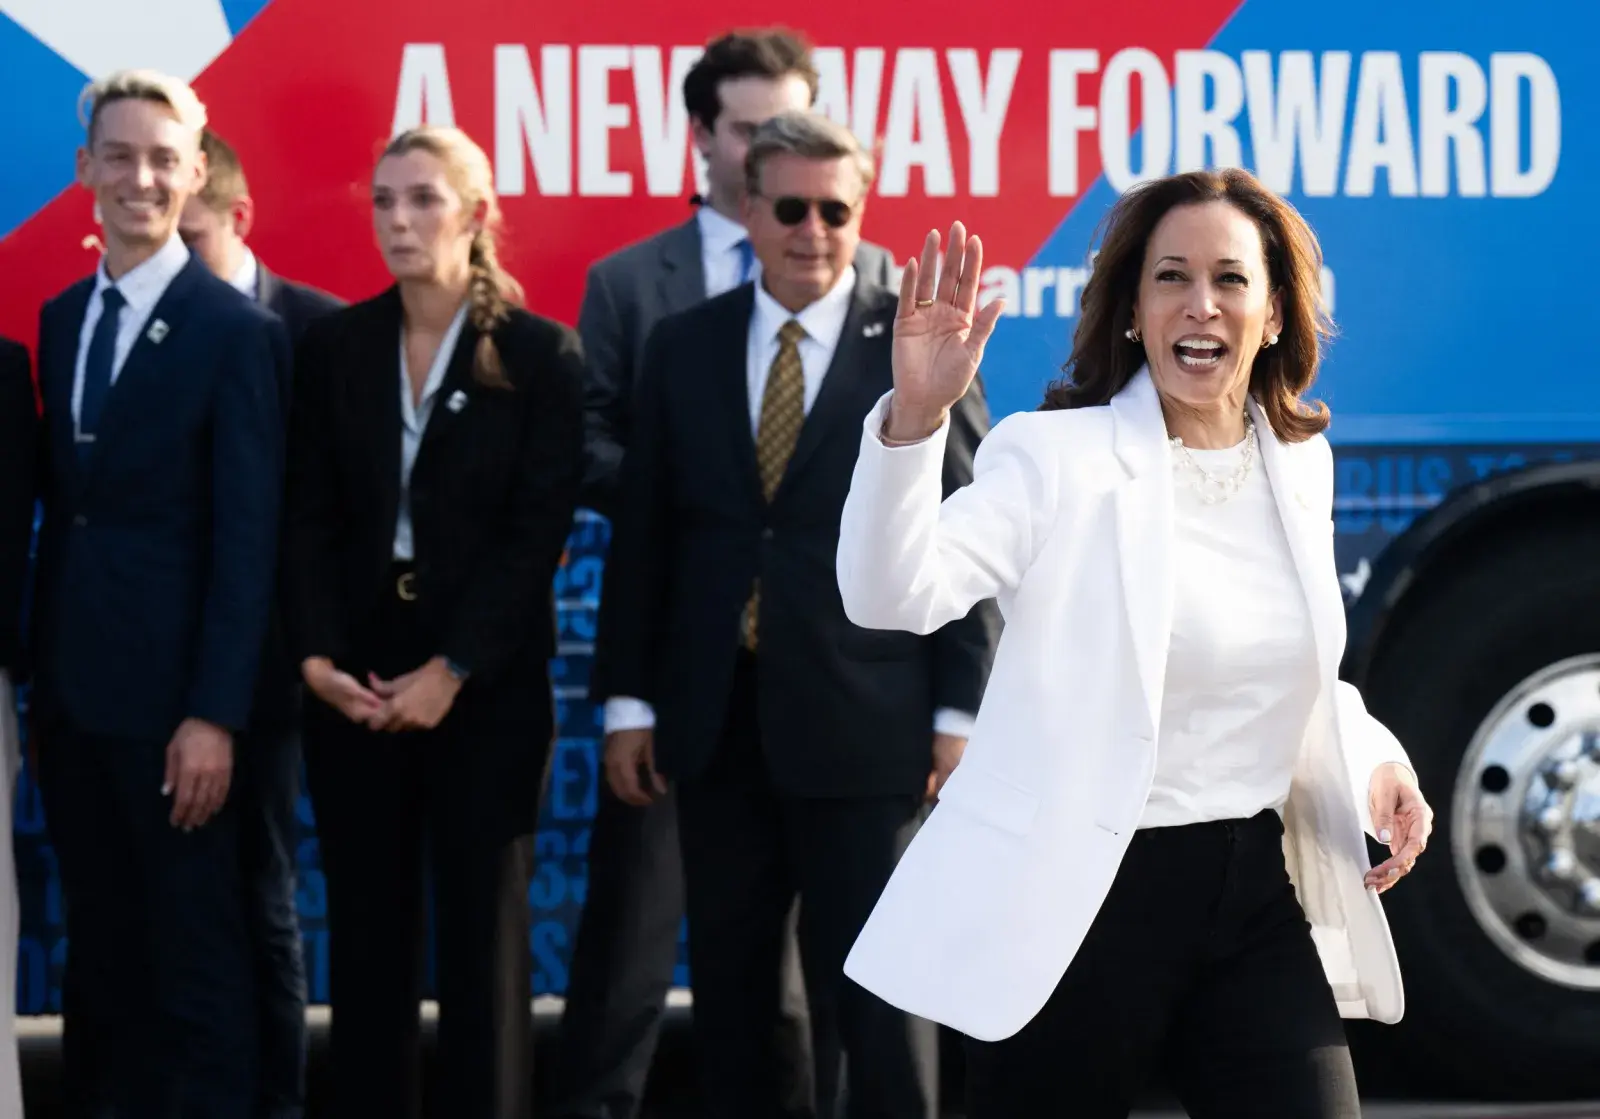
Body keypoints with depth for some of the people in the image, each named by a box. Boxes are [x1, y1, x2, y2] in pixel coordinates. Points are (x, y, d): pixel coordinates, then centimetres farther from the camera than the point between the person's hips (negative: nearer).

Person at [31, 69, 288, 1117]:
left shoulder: (237, 333, -9)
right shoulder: (61, 319, 11)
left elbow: (247, 539, -12)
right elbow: (60, 497, 11)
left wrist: (216, 713, -17)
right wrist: (38, 666, 5)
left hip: (167, 688, -6)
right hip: (69, 681, 6)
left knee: (196, 952, 1)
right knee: (100, 947, 13)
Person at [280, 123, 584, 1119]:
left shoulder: (542, 356, -1)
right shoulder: (335, 348, 8)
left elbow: (539, 532, -7)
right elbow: (310, 517, 4)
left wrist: (451, 671, -14)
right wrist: (317, 655, -10)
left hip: (486, 684, -3)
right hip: (353, 680, 3)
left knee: (482, 933, 1)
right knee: (367, 933, 4)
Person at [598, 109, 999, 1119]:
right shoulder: (684, 347, 7)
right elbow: (645, 535, 9)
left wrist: (961, 712, -7)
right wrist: (632, 701, 5)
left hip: (865, 723, -3)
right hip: (719, 722, 4)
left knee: (879, 990, 1)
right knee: (729, 988, 11)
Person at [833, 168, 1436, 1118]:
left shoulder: (1300, 465, 8)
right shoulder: (1059, 456, -10)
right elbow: (891, 596, -25)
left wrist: (1374, 760, 2)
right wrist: (914, 418, -40)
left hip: (1257, 895, 5)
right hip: (1085, 899, -5)